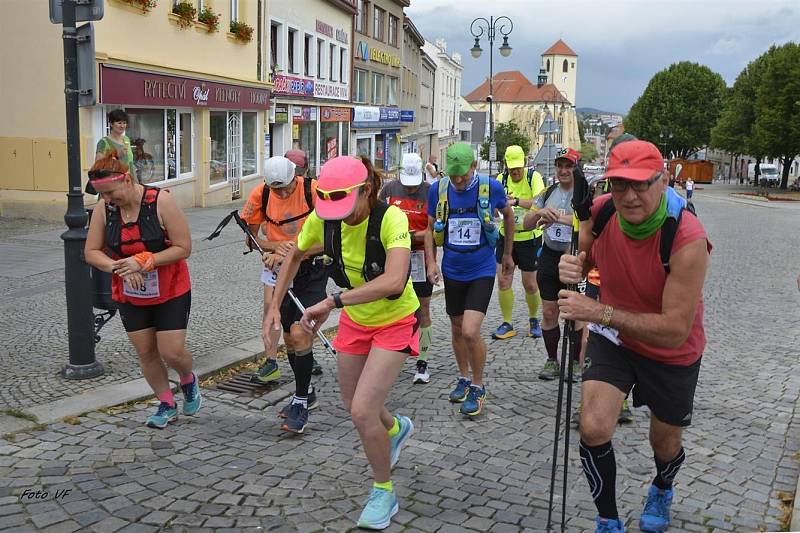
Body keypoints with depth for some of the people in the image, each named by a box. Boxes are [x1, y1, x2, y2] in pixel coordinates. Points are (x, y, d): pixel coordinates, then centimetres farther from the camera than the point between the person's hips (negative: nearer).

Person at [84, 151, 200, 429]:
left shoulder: (161, 201, -20)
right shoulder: (103, 208, -8)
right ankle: (167, 405, 26)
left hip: (170, 292, -4)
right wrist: (118, 267, -22)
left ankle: (188, 380, 29)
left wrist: (143, 262, -26)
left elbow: (183, 248, -18)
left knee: (172, 352, -6)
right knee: (146, 353, 8)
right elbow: (91, 252, -2)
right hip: (130, 295, 4)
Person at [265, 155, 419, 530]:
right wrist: (274, 306, 2)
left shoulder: (391, 218, -31)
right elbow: (295, 256, 5)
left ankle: (384, 493, 12)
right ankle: (396, 428, 53)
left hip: (395, 323, -6)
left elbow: (394, 281, -47)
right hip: (354, 320, 6)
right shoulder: (321, 219, -16)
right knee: (352, 404, 18)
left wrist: (332, 302, -47)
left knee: (362, 412, -14)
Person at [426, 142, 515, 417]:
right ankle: (464, 378, 37)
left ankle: (477, 387, 7)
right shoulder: (438, 189, -7)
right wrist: (431, 261, -3)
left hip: (482, 271, -3)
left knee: (470, 332, -14)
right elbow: (431, 228, 7)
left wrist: (508, 254, 15)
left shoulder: (491, 187, -11)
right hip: (452, 271, 3)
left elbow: (508, 215, 9)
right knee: (457, 330, 16)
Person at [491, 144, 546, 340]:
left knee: (530, 285, 6)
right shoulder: (501, 179, -1)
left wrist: (516, 201, -40)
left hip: (530, 238, -3)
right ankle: (507, 324, 13)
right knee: (503, 281, 1)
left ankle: (533, 320, 30)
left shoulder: (534, 177, -12)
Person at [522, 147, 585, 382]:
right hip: (550, 256, 4)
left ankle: (576, 362, 18)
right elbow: (527, 225, 4)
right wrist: (540, 212, -17)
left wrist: (557, 217, -35)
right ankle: (552, 361, 22)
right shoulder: (548, 193, 8)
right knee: (549, 313, 8)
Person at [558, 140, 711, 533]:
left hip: (673, 354, -2)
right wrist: (571, 267, -24)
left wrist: (600, 312, -41)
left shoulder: (688, 239, -35)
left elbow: (675, 330, -35)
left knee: (665, 444, 19)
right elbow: (584, 260, 1)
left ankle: (661, 490, 57)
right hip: (615, 338, 3)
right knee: (593, 428, -16)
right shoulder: (600, 212, -20)